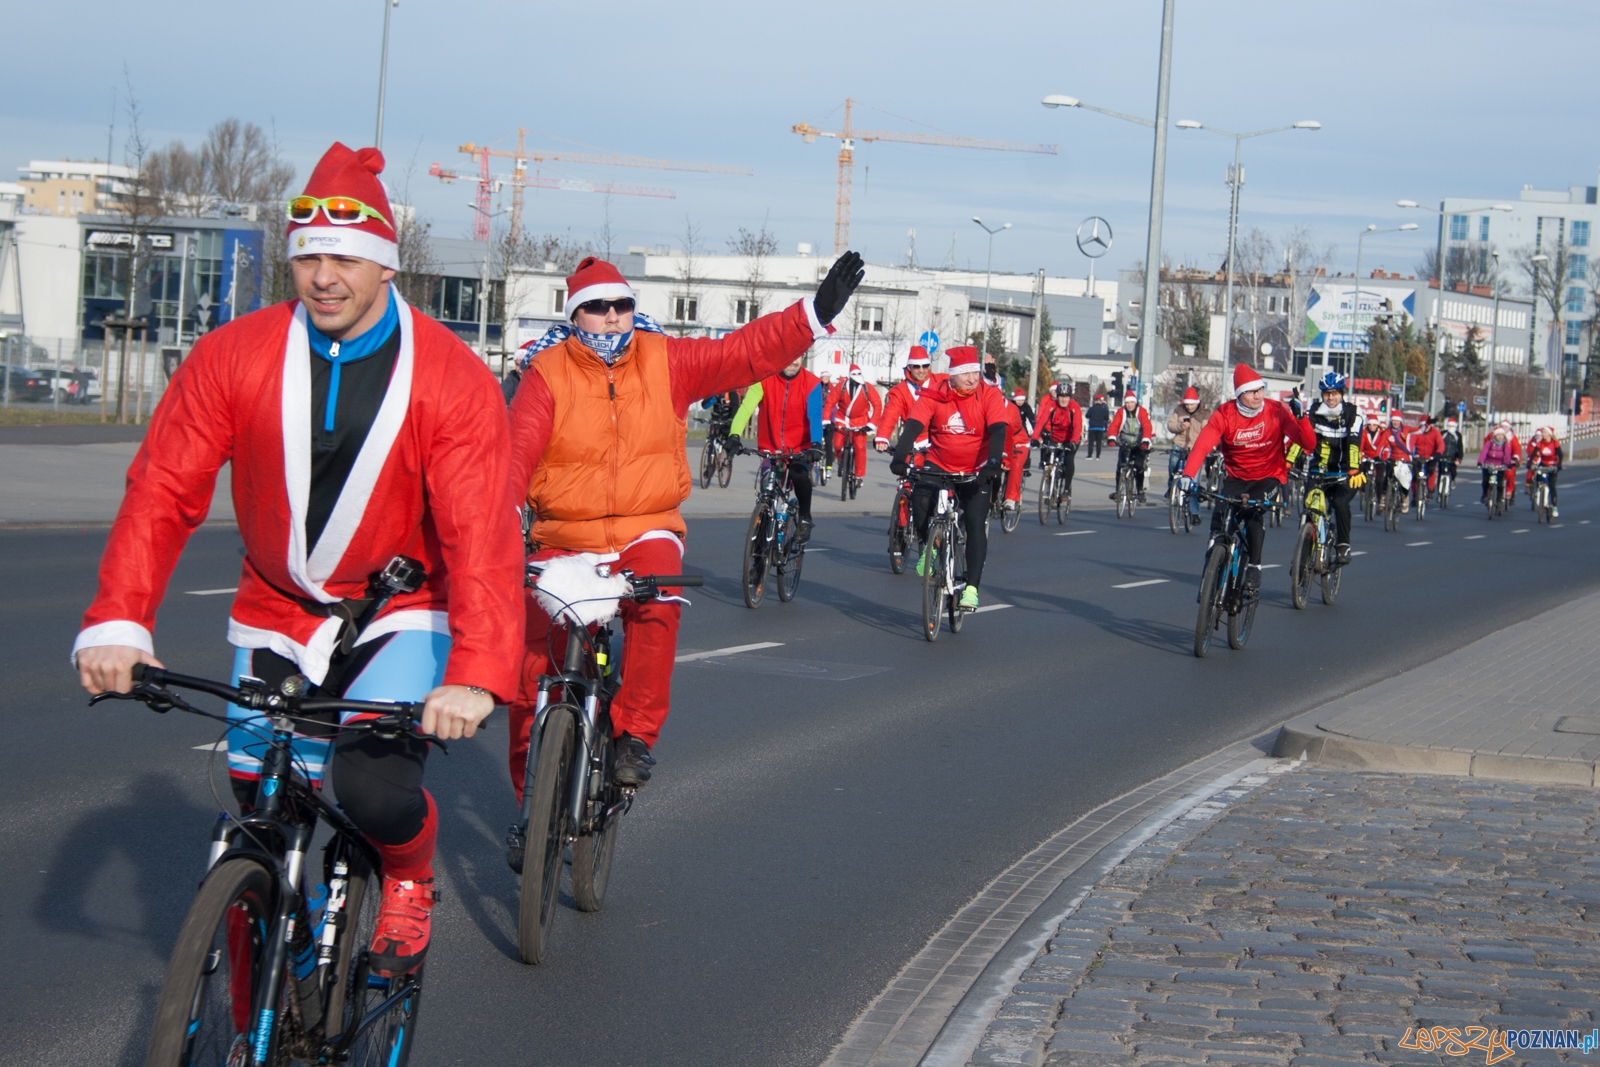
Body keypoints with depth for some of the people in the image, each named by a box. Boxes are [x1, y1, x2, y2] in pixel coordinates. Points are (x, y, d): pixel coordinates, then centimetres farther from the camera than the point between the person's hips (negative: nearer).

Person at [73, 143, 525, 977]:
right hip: (274, 618, 3)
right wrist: (117, 623, -26)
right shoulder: (233, 357, -9)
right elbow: (162, 494, -11)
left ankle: (411, 877, 11)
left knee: (376, 791, -26)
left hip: (398, 617, -3)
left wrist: (477, 673, -37)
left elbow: (482, 534, -22)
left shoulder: (451, 379, -15)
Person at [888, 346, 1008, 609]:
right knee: (920, 499, -26)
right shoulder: (933, 396, -11)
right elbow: (913, 426, -20)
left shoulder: (989, 395, -13)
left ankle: (972, 587, -5)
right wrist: (900, 457, -37)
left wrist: (993, 462, -40)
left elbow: (997, 431, -23)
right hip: (938, 465, 1)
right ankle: (928, 546, 2)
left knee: (976, 523, -12)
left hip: (975, 472, -1)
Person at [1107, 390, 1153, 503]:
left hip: (1139, 445, -2)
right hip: (1124, 444, 2)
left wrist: (1145, 441, -36)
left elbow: (1147, 427, -20)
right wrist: (1112, 438, -32)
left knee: (1139, 466, -18)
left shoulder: (1142, 412, -9)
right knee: (1120, 465, -13)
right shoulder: (1121, 412, -3)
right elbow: (1114, 425, -13)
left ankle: (1140, 490, -2)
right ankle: (1117, 490, -5)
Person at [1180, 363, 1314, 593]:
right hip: (1235, 477, 2)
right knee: (1220, 516, -17)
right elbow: (1203, 444, -26)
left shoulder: (1277, 411, -14)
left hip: (1269, 477, -2)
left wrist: (1301, 417, -37)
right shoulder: (1224, 414, -12)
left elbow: (1308, 443, -19)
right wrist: (1188, 474, -41)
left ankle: (1254, 566, -16)